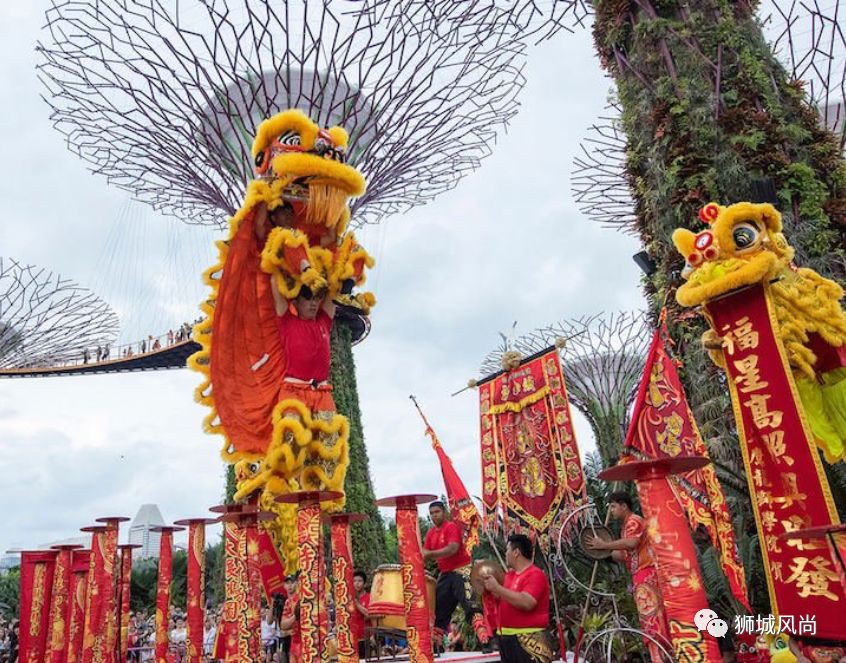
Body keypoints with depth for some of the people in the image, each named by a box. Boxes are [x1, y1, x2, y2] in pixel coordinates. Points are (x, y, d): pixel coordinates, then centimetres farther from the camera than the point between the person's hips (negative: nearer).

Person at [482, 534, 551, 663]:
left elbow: (526, 603, -28)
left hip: (529, 640, -8)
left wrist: (497, 588, -23)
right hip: (506, 638, 9)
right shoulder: (509, 575, 12)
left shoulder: (535, 574, -13)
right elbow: (502, 600, 23)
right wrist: (490, 589, 5)